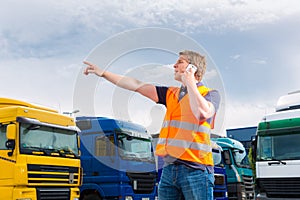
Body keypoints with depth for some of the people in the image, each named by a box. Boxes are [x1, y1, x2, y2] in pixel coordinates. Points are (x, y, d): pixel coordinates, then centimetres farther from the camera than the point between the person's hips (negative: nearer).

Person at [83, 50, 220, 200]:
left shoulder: (210, 94, 3)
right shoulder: (171, 94, 19)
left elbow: (202, 113, -19)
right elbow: (137, 86, 18)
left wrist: (190, 82, -6)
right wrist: (103, 73, 17)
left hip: (195, 170, -5)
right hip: (169, 169, 6)